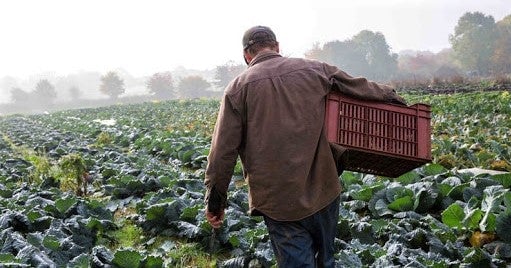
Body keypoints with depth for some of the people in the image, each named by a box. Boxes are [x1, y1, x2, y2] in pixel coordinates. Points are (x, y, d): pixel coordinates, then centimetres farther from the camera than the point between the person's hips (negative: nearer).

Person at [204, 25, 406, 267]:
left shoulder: (238, 88, -2)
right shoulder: (314, 70, 3)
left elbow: (223, 150, -5)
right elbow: (361, 88, 13)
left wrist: (215, 200, 3)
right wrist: (393, 97, 32)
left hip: (277, 201, -2)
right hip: (323, 192, 3)